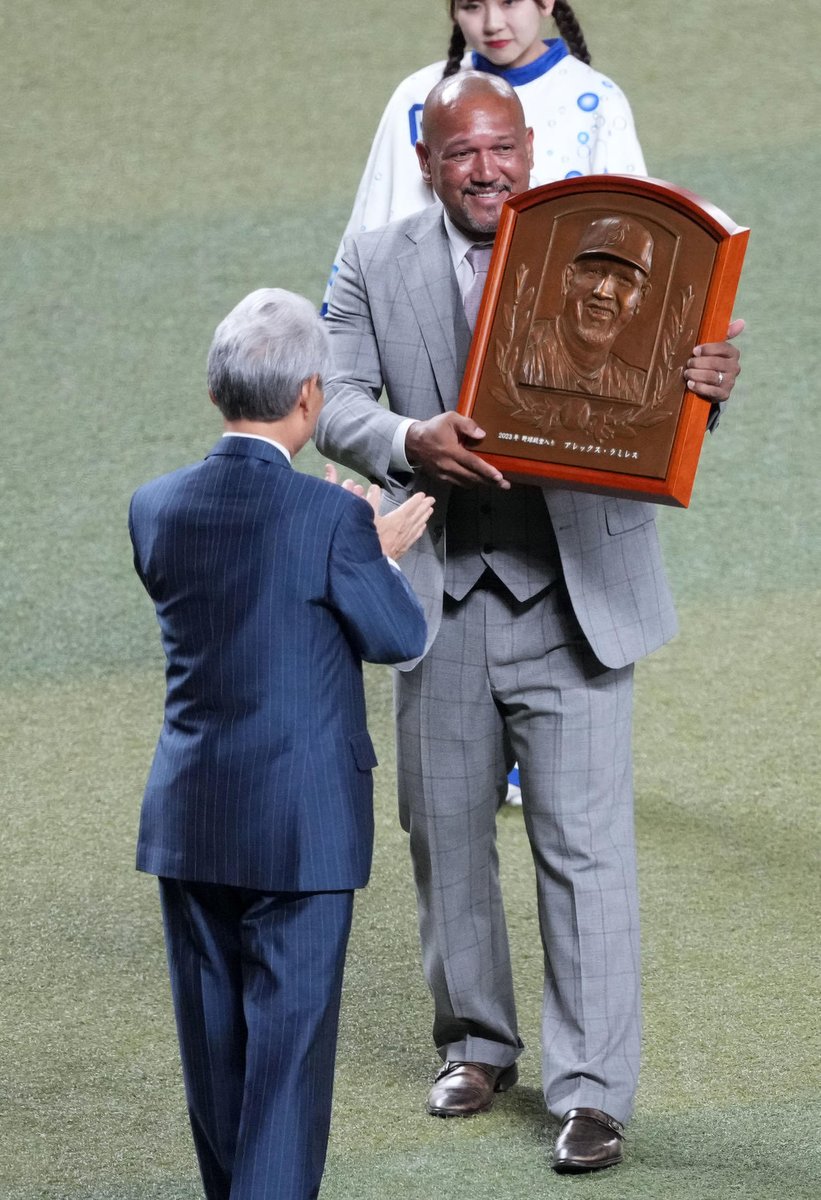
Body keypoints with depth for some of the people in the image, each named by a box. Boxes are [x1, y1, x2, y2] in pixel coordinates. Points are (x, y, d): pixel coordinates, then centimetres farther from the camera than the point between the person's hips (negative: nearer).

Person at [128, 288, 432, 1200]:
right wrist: (377, 553, 12)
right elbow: (399, 637, -7)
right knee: (290, 1037, 1)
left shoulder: (155, 508, -3)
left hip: (187, 818, 5)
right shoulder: (329, 519, -19)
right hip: (302, 824, -5)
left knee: (212, 1036, 17)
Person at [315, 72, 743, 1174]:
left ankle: (593, 1092, -2)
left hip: (574, 593, -3)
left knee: (585, 846, -6)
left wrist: (708, 383, -28)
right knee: (446, 835, 15)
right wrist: (410, 440, -28)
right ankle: (478, 1042, 34)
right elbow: (337, 403, -6)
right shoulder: (378, 266, 3)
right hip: (442, 593, 3)